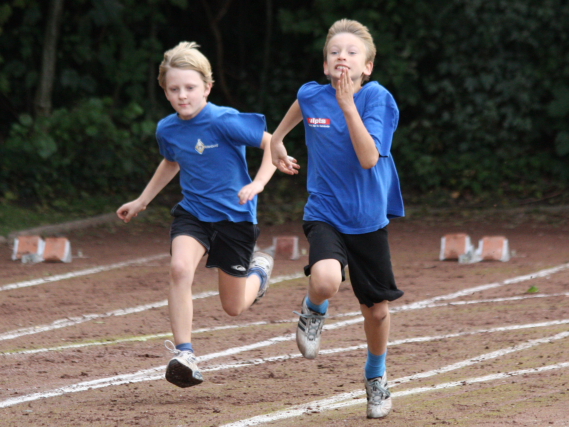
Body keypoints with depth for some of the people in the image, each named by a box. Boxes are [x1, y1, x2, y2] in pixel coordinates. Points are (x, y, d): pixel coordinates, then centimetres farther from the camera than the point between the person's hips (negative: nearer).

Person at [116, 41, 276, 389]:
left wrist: (257, 184, -26)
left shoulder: (225, 121, -20)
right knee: (180, 268, -29)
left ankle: (259, 269, 44)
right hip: (193, 211, 3)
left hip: (235, 214, -3)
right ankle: (184, 354, -24)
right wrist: (142, 201, 26)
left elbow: (272, 143, -14)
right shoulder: (168, 129, -2)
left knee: (234, 307, 8)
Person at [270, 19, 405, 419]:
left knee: (377, 309, 11)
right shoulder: (312, 95, -6)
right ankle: (314, 312, 7)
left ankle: (377, 375, 40)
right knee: (326, 280, -30)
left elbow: (369, 158, -27)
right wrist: (277, 140, 26)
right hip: (325, 212, 0)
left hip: (369, 217, 0)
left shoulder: (377, 98, -15)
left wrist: (348, 104, -30)